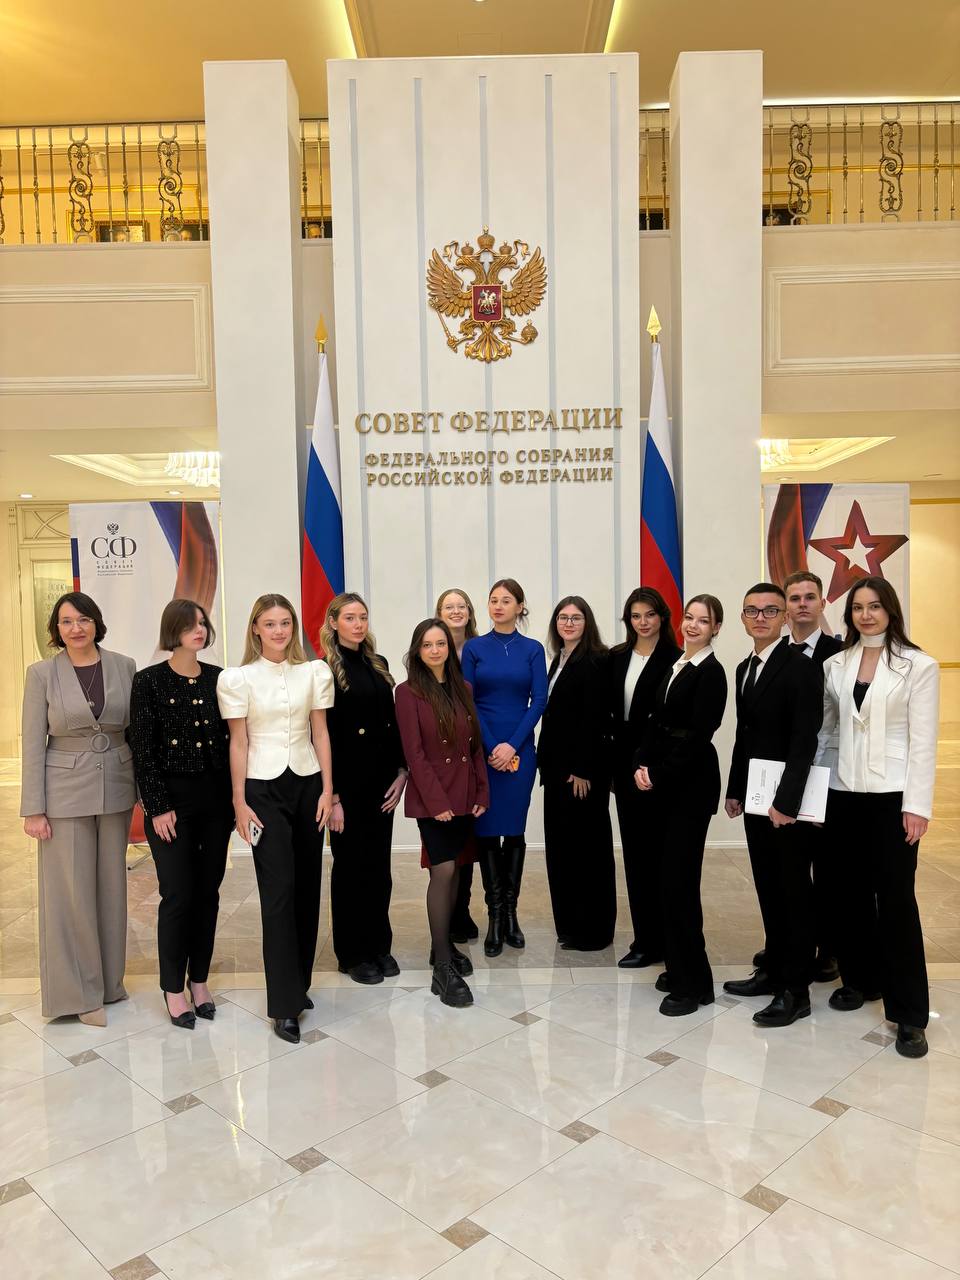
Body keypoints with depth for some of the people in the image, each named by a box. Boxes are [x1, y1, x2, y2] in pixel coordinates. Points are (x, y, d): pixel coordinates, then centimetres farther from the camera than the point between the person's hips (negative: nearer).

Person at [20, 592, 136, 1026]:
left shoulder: (124, 667, 0)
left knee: (111, 884, 13)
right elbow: (33, 743, -5)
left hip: (115, 790, 3)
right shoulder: (42, 673, -5)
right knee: (71, 889, 4)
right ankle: (78, 991, 18)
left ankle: (109, 979, 30)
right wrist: (33, 809, -7)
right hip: (66, 793, -2)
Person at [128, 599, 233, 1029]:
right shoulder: (149, 681, -5)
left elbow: (230, 740, 8)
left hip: (216, 798, 4)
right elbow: (142, 749, -6)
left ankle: (199, 980, 24)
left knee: (207, 892, 9)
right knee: (178, 894, -1)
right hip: (171, 799, -3)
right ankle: (173, 989, 16)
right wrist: (158, 807, -10)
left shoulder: (218, 678, 5)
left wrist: (234, 797, 3)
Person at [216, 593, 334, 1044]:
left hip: (307, 783, 3)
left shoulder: (314, 672, 3)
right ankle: (285, 1004, 2)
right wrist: (239, 803, -2)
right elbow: (238, 742, -1)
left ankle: (298, 981, 25)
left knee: (306, 885, 7)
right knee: (278, 889, -5)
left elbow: (320, 733, 5)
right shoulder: (237, 678, -2)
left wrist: (328, 790, 1)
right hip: (263, 788, -3)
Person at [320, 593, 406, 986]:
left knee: (379, 865, 13)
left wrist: (401, 772, 2)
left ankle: (379, 945, 27)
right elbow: (322, 736, -12)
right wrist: (333, 796, -14)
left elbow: (392, 723, 12)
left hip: (383, 783, 6)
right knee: (351, 866, 6)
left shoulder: (379, 665, 10)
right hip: (348, 784, -6)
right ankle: (352, 953, 21)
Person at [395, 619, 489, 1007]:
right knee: (443, 871, -10)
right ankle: (443, 968, -3)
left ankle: (443, 945, 27)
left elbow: (475, 744, 12)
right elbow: (414, 752, -10)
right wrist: (437, 800, -14)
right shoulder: (408, 691, -5)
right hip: (432, 796, -5)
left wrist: (482, 792, 5)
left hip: (464, 794, 6)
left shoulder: (463, 688, 11)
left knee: (453, 870, 11)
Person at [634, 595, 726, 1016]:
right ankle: (678, 966, 24)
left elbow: (698, 735, -17)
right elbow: (655, 723, 11)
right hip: (663, 782, 7)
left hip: (691, 783, -7)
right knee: (668, 874, 11)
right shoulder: (674, 667, 13)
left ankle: (694, 981, 7)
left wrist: (658, 774, -13)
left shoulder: (711, 672, -10)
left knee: (679, 878, -5)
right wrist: (641, 764, -3)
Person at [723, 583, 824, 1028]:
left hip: (787, 799, -7)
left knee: (794, 892, 3)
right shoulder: (745, 668, 12)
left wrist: (786, 800, -22)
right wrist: (735, 789, 12)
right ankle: (773, 970, 29)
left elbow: (804, 741, -19)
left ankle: (795, 990, 14)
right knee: (768, 889, 16)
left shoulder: (801, 668, -14)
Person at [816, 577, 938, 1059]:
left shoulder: (919, 665, -4)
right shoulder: (834, 665, 6)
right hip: (844, 794, 4)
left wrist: (916, 805, -11)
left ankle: (909, 1012, 8)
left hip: (892, 796, -4)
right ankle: (860, 978, 30)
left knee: (896, 898, -1)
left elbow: (923, 740, -7)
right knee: (851, 891, 12)